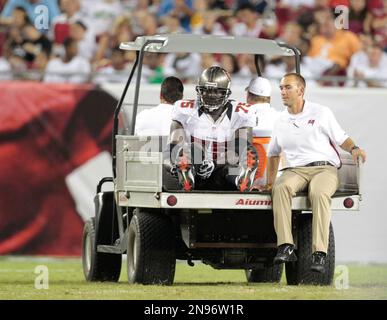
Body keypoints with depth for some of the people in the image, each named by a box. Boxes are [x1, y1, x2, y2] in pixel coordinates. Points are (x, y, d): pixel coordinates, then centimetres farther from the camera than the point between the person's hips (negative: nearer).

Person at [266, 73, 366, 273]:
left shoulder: (321, 113, 8)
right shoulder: (281, 121, 19)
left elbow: (341, 139, 11)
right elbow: (273, 154, 30)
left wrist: (353, 149, -11)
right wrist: (269, 182, 21)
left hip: (324, 168, -3)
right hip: (295, 170, 3)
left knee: (319, 193, -37)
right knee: (281, 187, -33)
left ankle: (319, 254, -41)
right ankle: (285, 247, -40)